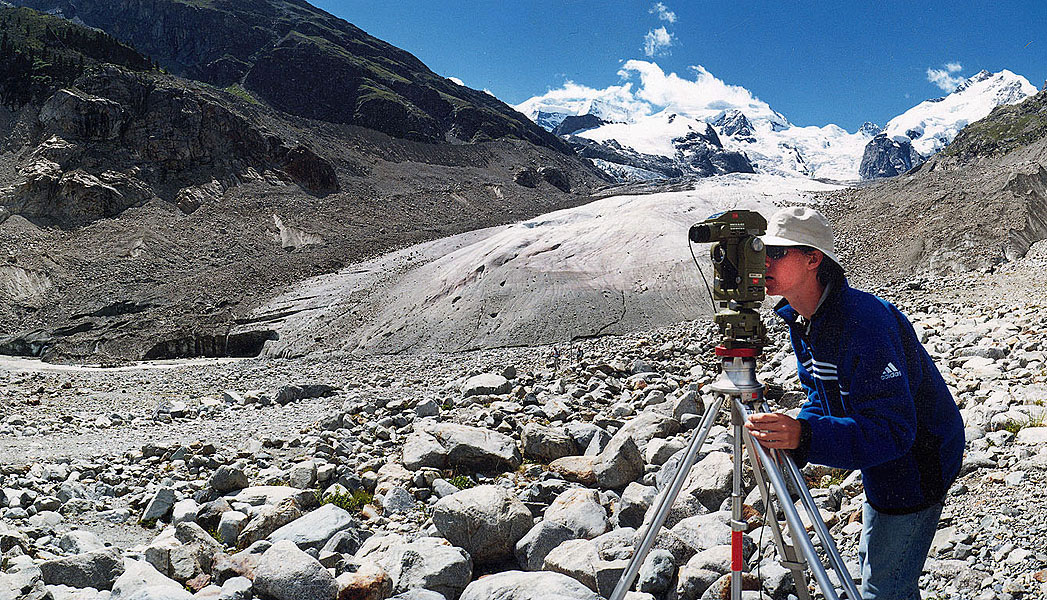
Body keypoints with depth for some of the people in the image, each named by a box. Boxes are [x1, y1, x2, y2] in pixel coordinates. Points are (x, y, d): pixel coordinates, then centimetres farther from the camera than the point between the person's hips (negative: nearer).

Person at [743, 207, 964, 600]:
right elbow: (822, 397, 7)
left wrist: (805, 436, -48)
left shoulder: (863, 323, -33)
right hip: (881, 464, 9)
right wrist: (785, 439, -12)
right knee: (875, 565, 25)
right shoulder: (801, 320, -3)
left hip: (914, 468, -9)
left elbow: (892, 429, -36)